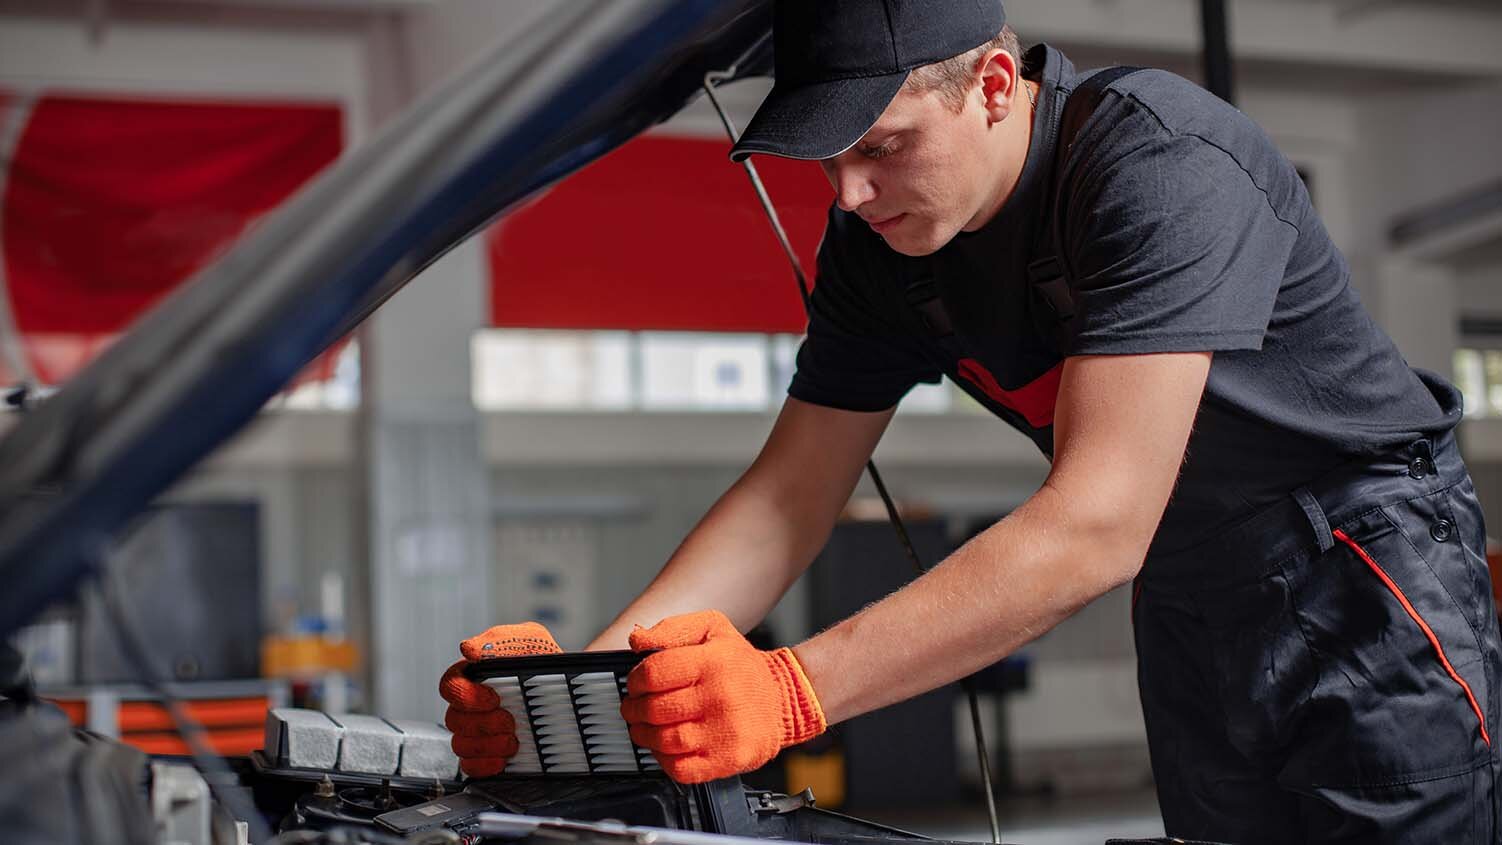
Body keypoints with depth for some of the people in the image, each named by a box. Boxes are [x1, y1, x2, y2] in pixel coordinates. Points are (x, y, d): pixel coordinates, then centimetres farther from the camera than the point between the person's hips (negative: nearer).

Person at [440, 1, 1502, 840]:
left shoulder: (1164, 164, -30)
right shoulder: (882, 239, -7)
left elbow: (1098, 525, -38)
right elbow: (790, 497, -4)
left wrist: (796, 689, -46)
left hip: (1363, 560, -6)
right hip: (1188, 611, 6)